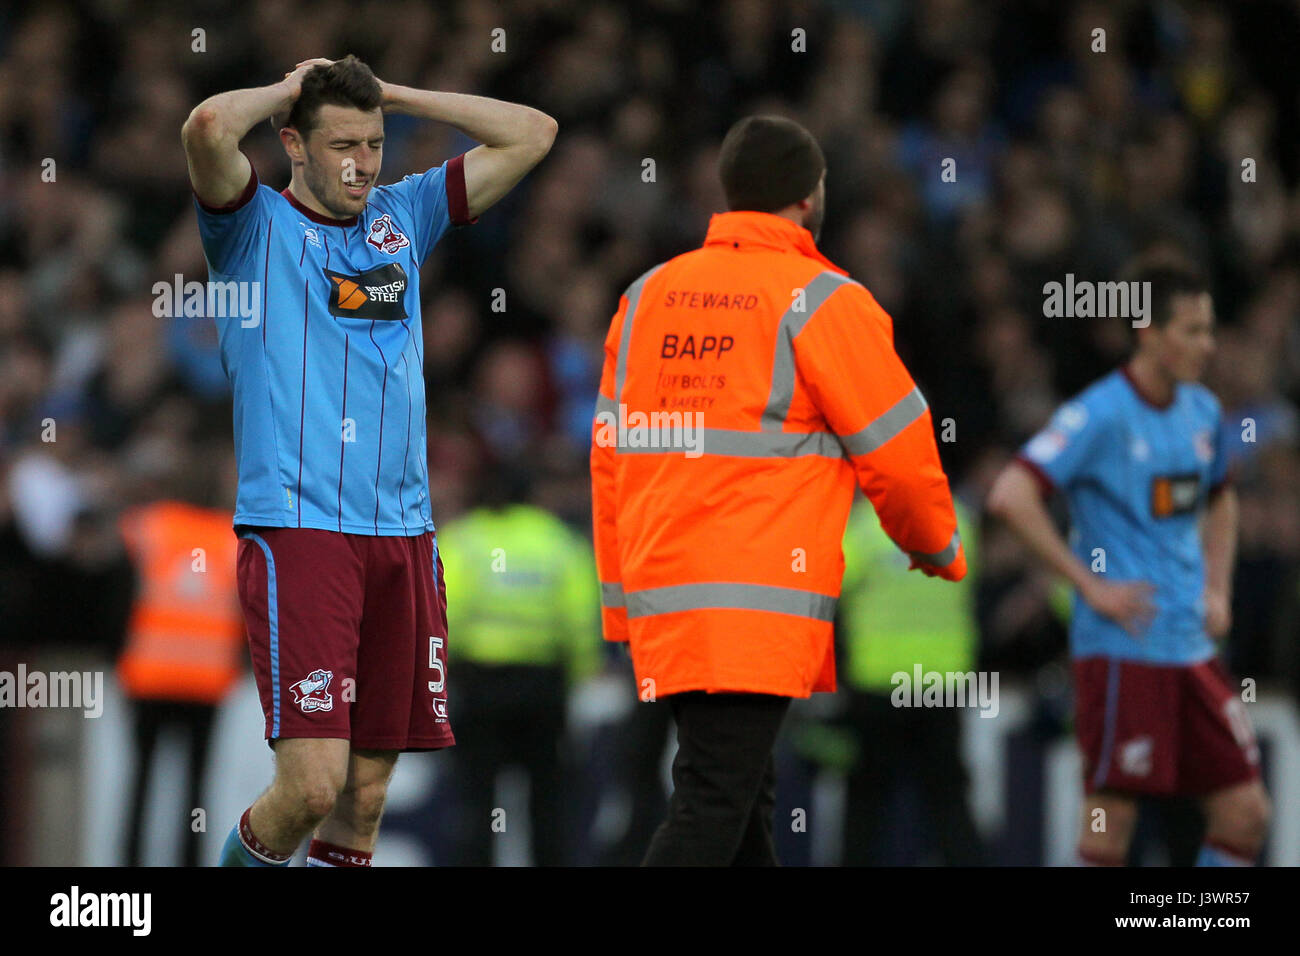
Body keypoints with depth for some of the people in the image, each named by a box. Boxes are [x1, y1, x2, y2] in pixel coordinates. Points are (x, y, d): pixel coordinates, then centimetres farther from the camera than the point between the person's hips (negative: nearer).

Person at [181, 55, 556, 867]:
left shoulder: (402, 216, 17)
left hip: (402, 533, 5)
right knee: (313, 784, -14)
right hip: (296, 527, -5)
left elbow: (532, 134, 20)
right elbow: (208, 128, -18)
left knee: (368, 792, 5)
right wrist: (287, 90, 2)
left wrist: (389, 95, 14)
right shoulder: (257, 227, 2)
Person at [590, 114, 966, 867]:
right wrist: (941, 550, 19)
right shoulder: (822, 302, -5)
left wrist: (621, 597, 22)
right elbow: (896, 452, 0)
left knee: (740, 800, 15)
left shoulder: (647, 296, 13)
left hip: (661, 592, 7)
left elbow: (611, 451, 15)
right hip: (759, 605, -7)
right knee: (716, 803, -12)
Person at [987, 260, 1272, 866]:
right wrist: (1092, 585, -17)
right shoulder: (1100, 415, -11)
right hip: (1121, 648, -7)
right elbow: (1009, 497, -20)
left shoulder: (1202, 411, 12)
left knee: (1245, 815, 2)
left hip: (1192, 648, 7)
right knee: (1110, 830, -7)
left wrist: (1217, 589, 15)